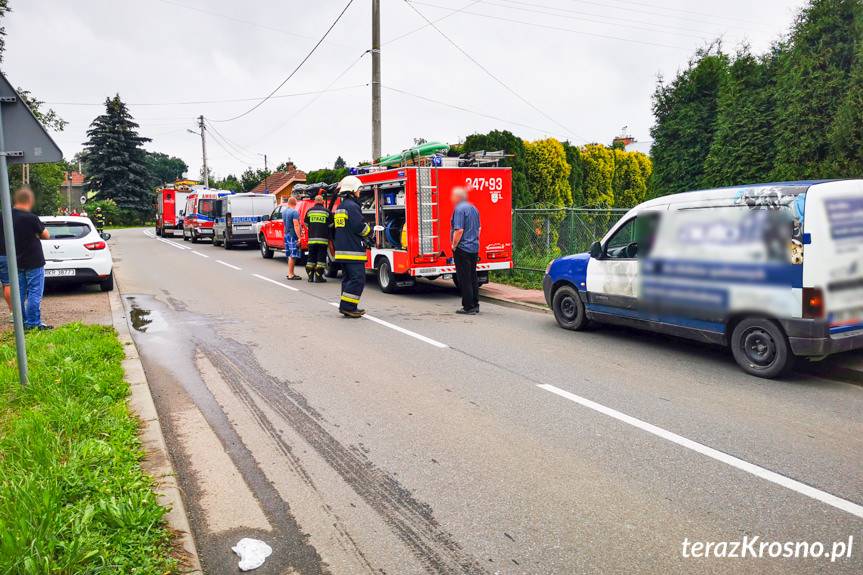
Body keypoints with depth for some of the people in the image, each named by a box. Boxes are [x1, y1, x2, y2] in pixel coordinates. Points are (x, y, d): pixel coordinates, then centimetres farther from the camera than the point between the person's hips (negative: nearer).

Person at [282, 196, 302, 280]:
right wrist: (299, 237, -21)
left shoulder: (284, 212, 12)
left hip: (286, 235, 9)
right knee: (293, 255, -7)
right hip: (293, 235, -9)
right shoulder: (294, 212, -15)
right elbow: (296, 226, -21)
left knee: (290, 255, 14)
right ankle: (291, 275, -7)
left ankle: (290, 273, 19)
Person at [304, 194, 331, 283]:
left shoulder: (310, 211, 5)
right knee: (321, 257, 0)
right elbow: (330, 225, 6)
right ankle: (318, 277, -3)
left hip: (312, 238, 3)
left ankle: (310, 276, 12)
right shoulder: (326, 211, -2)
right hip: (323, 239, -3)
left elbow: (306, 224, 14)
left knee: (311, 257, 10)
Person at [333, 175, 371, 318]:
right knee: (357, 279, -9)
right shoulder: (352, 206, -12)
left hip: (342, 250, 10)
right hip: (353, 251, -10)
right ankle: (347, 306, -11)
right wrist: (370, 231, 2)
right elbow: (360, 227, -17)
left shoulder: (340, 207, 19)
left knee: (348, 278, 13)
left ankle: (348, 307, 16)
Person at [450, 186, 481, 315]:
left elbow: (459, 230, -22)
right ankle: (475, 305, 19)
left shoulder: (459, 209, -14)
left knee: (464, 279, -3)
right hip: (474, 248, 9)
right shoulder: (474, 208, 13)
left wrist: (454, 245, -12)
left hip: (463, 248, -9)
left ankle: (468, 307, 0)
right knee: (473, 277, 14)